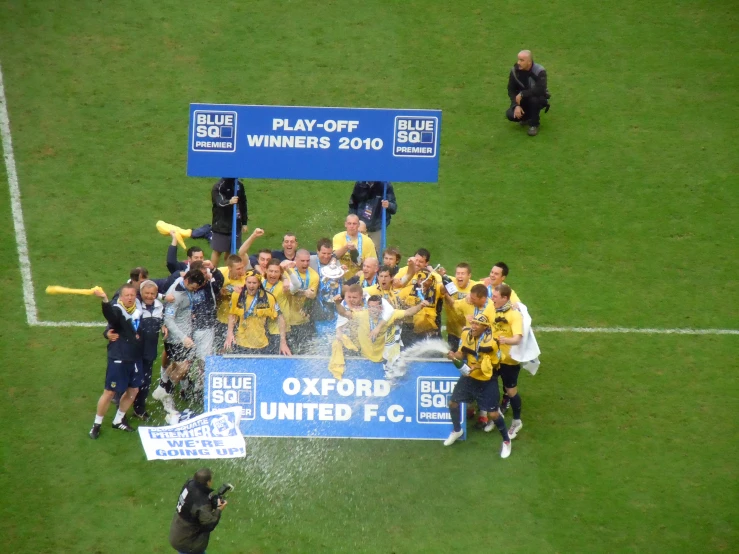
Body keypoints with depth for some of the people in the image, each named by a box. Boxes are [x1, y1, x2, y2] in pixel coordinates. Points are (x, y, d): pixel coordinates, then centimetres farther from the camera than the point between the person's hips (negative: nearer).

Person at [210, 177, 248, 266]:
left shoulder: (239, 185, 6)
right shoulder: (218, 187, -11)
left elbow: (243, 205, 15)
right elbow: (219, 202, -28)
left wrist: (244, 222, 15)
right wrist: (229, 202, -50)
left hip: (236, 224, 5)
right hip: (221, 225, -5)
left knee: (231, 250, 10)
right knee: (217, 251, 1)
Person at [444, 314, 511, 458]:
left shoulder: (491, 343, -26)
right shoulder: (466, 334, -10)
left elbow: (494, 364, -14)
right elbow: (462, 353, 1)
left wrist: (479, 367, -27)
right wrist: (454, 355, -21)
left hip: (487, 381, -6)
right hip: (469, 377, 6)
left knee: (493, 414, -5)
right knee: (453, 402, 10)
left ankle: (506, 441, 17)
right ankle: (457, 431, 38)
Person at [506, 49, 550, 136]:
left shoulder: (539, 71, -25)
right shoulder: (515, 70, -12)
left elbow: (540, 90, -37)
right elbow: (511, 90, -7)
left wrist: (522, 94, -32)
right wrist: (516, 105, -21)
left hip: (539, 99, -3)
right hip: (523, 100, 3)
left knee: (534, 99, -39)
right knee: (510, 115, -21)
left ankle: (534, 125, -15)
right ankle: (527, 117, 14)